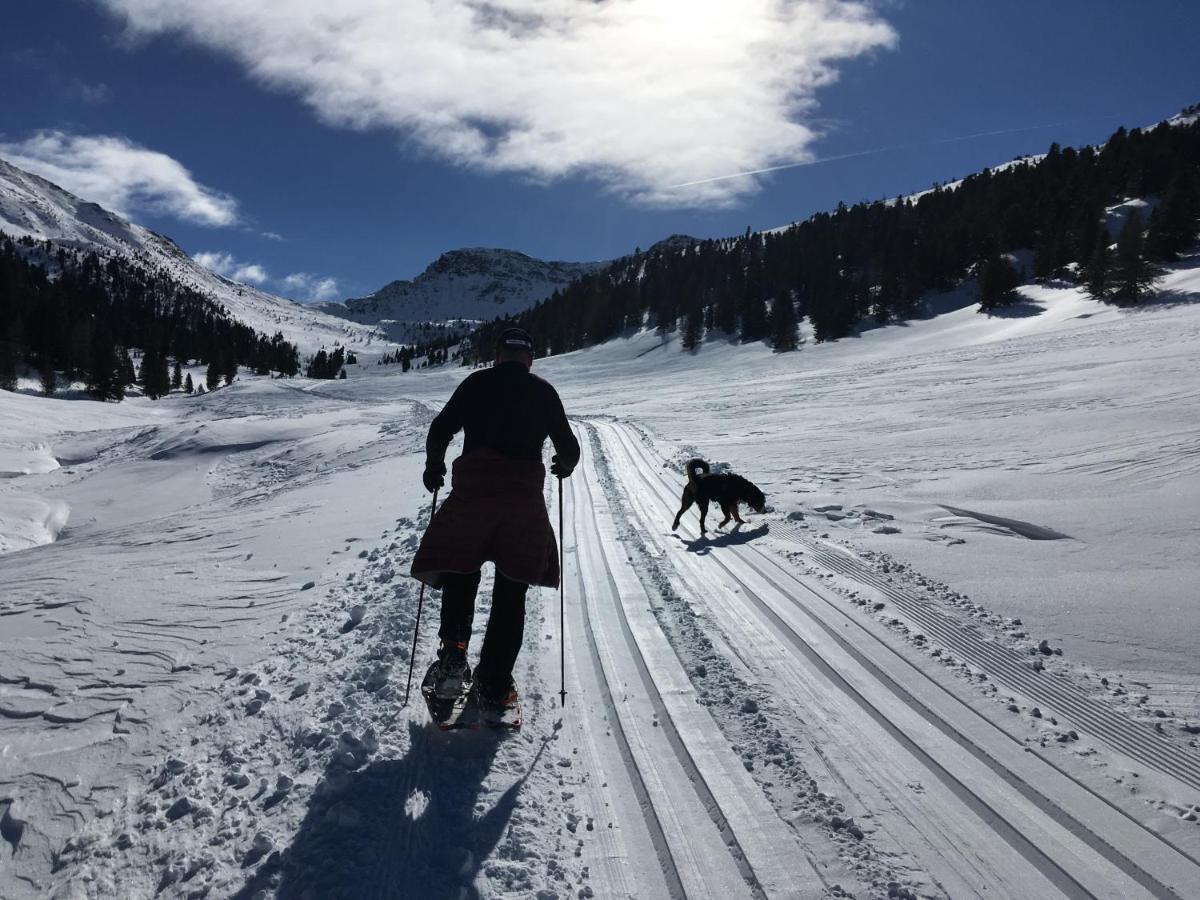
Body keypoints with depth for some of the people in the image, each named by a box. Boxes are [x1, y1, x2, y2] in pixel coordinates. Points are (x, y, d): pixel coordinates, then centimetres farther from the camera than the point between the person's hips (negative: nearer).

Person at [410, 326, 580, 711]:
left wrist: (434, 465, 22)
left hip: (472, 491, 0)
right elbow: (568, 449, 9)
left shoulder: (477, 382, 8)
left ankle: (453, 650, -9)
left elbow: (440, 430, 4)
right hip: (524, 497, 1)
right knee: (511, 592, 8)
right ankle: (494, 686, 9)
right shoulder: (544, 392, 9)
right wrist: (564, 465, 31)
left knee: (459, 572, 15)